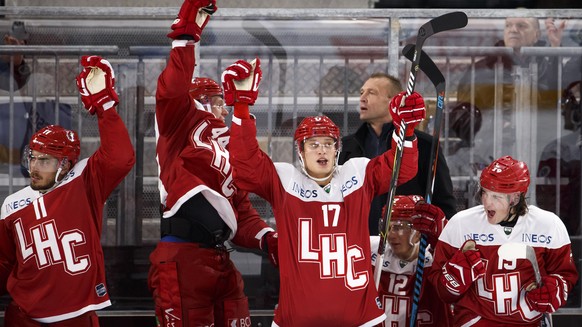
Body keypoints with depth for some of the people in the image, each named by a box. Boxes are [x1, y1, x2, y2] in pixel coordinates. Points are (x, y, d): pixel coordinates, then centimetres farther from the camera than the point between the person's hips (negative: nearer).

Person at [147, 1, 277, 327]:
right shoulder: (181, 125, 5)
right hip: (182, 259, -8)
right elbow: (172, 93, -17)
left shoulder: (229, 150, 26)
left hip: (220, 258, 8)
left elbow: (242, 210, 24)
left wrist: (268, 238, 5)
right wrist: (186, 35, -21)